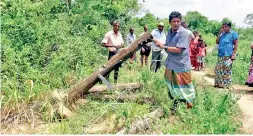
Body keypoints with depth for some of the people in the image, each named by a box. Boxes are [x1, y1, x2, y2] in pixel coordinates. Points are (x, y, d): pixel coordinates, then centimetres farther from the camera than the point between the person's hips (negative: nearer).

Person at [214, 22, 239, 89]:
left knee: (226, 71, -6)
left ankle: (226, 85, 0)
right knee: (218, 70, 6)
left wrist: (233, 54, -13)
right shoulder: (222, 34, 17)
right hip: (220, 56, 7)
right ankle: (218, 83, 15)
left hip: (228, 56, -7)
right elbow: (217, 42, 10)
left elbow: (236, 44, -5)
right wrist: (219, 33, 5)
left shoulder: (233, 33, 0)